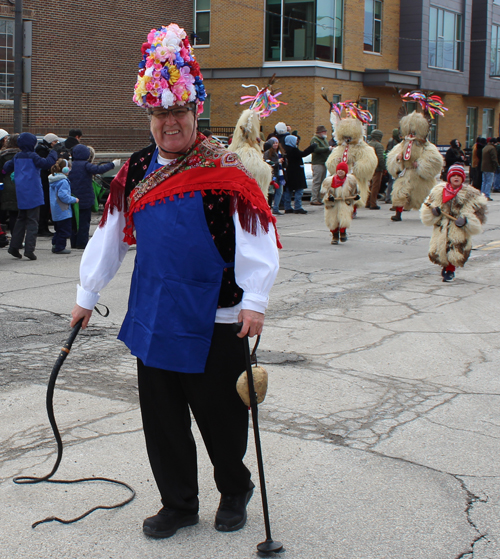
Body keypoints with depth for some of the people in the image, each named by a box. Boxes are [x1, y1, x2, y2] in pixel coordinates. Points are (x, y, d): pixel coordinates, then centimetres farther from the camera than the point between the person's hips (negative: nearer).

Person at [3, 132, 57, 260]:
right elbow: (46, 163, -20)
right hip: (33, 194, -7)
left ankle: (14, 246, 17)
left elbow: (6, 168, 18)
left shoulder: (17, 157, 9)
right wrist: (53, 154, -4)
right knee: (32, 221, -4)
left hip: (21, 194, 7)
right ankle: (29, 249, -11)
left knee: (21, 220, 18)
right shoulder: (32, 156, -11)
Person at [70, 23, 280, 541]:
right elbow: (109, 236, 14)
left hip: (214, 319, -4)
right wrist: (86, 294, 16)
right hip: (153, 317, 5)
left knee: (220, 414, 7)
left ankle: (234, 490, 33)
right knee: (161, 417, 10)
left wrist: (254, 300, -21)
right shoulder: (136, 171, 8)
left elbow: (256, 238, -13)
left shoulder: (223, 169, -8)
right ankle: (179, 503, 27)